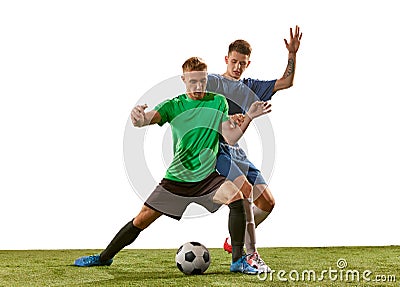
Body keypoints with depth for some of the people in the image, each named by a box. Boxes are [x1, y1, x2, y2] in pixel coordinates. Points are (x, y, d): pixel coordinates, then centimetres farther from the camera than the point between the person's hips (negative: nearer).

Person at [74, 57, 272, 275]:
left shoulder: (218, 102, 0)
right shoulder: (173, 106, -2)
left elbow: (231, 138, -5)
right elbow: (148, 118, -20)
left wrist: (249, 117, -20)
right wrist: (139, 119, -44)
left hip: (207, 177, 0)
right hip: (176, 178, 0)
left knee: (236, 196, -28)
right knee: (143, 218, -1)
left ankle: (238, 261, -19)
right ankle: (105, 257, 20)